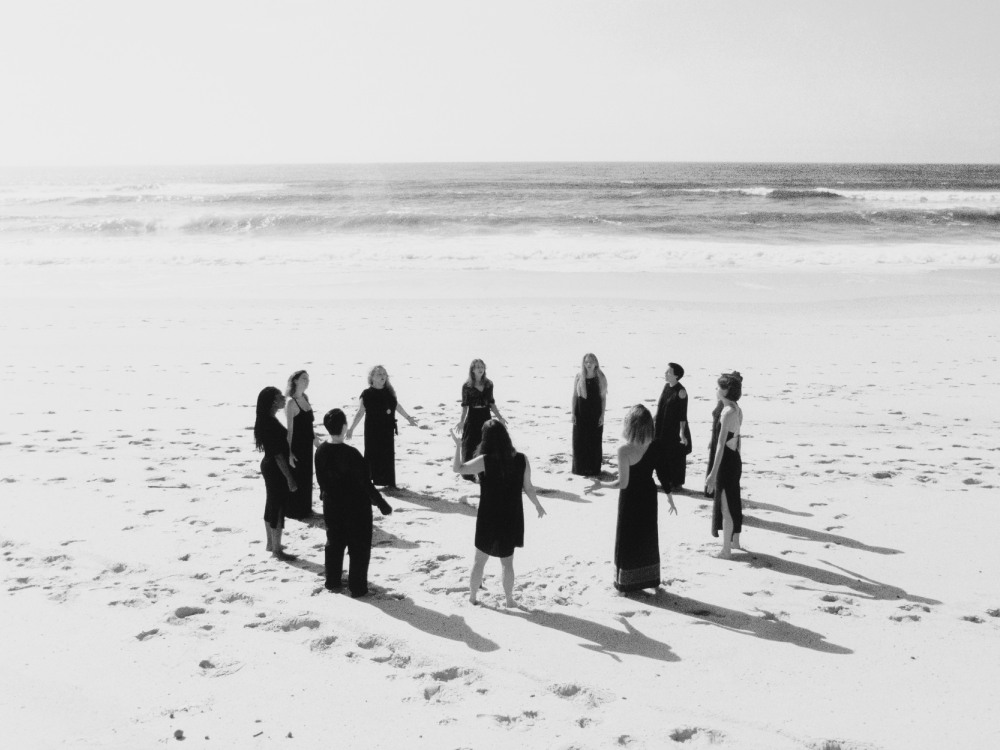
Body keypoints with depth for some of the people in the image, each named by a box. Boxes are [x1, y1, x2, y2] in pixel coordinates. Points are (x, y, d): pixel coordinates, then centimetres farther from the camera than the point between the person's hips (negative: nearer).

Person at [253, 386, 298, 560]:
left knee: (271, 505, 19)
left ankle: (270, 543, 31)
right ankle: (277, 549, 9)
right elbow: (278, 454, -24)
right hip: (277, 469, -10)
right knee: (278, 507, 0)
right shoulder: (271, 424, -24)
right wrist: (289, 478, -21)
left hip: (269, 467, 10)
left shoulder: (267, 420, 6)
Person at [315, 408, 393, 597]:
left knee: (334, 543, 21)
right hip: (356, 507, -6)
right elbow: (366, 483, -20)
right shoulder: (351, 454, -26)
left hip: (332, 506, 6)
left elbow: (321, 479, 5)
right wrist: (381, 504, -10)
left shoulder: (321, 451, -8)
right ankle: (357, 587, 14)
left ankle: (332, 582, 31)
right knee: (359, 547, 8)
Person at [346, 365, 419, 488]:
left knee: (388, 454, 8)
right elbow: (360, 413, -7)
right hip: (373, 430, -4)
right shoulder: (367, 394, -10)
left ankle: (389, 482, 17)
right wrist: (351, 428, -10)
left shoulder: (389, 392, 3)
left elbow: (397, 406, 17)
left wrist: (408, 417, 26)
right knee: (372, 454, -2)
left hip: (387, 429, 4)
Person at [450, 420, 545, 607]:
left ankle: (472, 597, 28)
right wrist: (538, 505, 13)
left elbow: (458, 468, -12)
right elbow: (528, 487, -4)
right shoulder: (521, 460, -10)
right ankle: (509, 599, 25)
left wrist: (458, 445, -2)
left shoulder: (485, 461, -19)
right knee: (507, 562, 17)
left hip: (488, 519, -2)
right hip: (511, 519, 2)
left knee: (479, 560, 16)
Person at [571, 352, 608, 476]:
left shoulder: (600, 378, -2)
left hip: (595, 414, 0)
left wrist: (602, 415, -4)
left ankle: (593, 468, 14)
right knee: (579, 441, 3)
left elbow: (604, 398, 1)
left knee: (594, 442, 4)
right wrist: (573, 413, -1)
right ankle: (580, 468, 14)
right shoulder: (579, 377, -1)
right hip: (581, 414, 0)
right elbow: (574, 396, 3)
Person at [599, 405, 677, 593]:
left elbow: (623, 483, -24)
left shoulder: (624, 450, -26)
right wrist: (669, 496, 10)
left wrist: (600, 485, -11)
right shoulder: (656, 447, -12)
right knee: (648, 538, 20)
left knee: (627, 539, 13)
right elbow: (663, 475, -3)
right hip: (648, 495, 4)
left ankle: (626, 582, 23)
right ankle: (649, 579, 33)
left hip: (630, 499, -4)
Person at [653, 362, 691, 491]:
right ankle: (668, 480, 25)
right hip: (663, 428, 7)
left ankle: (677, 483, 16)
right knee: (664, 455, 13)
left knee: (676, 456, 4)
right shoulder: (666, 387, 5)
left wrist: (682, 432, -18)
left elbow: (683, 414, -16)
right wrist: (656, 422, 16)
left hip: (675, 429, -7)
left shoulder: (681, 392, -16)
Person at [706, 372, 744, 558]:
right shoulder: (738, 411, 5)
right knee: (733, 502, 21)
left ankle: (726, 550, 11)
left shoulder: (727, 413, -22)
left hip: (726, 461, -9)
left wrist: (713, 472, -25)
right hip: (736, 460, 9)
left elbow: (721, 444, -25)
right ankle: (735, 541, 36)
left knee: (725, 506, 2)